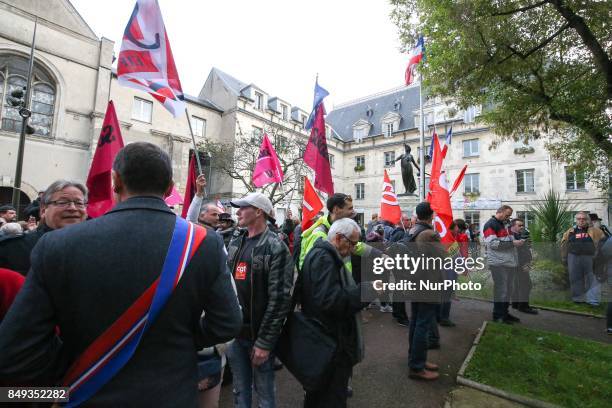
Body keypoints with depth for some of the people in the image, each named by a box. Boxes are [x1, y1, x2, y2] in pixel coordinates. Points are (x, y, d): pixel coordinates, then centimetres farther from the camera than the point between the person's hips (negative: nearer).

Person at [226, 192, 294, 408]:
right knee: (240, 390, 21)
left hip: (258, 334, -5)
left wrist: (264, 342, -16)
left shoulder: (275, 248, -16)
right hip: (234, 332, 6)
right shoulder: (235, 242, 5)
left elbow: (279, 299, -18)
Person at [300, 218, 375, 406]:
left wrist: (363, 288, 4)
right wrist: (367, 289, -26)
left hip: (325, 338, 11)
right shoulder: (323, 258, -23)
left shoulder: (324, 255, 12)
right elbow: (331, 300, -32)